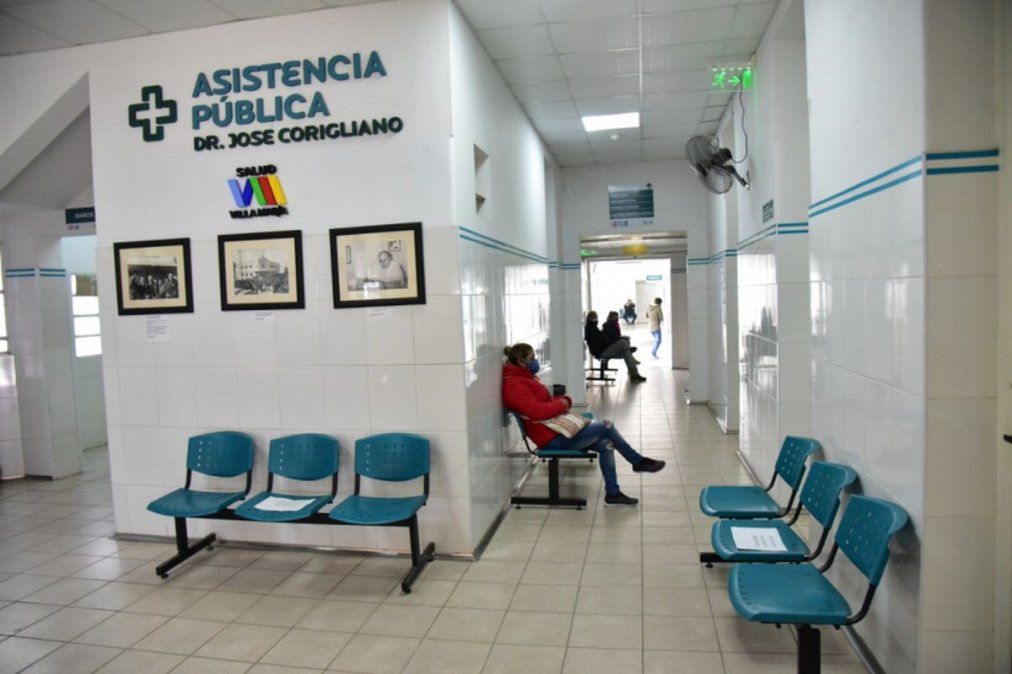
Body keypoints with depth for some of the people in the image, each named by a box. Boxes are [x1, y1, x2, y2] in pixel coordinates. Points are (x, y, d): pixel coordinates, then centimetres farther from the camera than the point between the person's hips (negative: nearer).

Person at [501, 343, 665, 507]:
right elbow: (536, 411, -28)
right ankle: (638, 461, 8)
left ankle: (612, 494, 2)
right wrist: (561, 404, -13)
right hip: (552, 439, -10)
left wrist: (564, 400, -1)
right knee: (606, 427, -10)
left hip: (558, 430, 10)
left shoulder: (524, 377, 14)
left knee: (605, 444, -3)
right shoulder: (515, 384, -17)